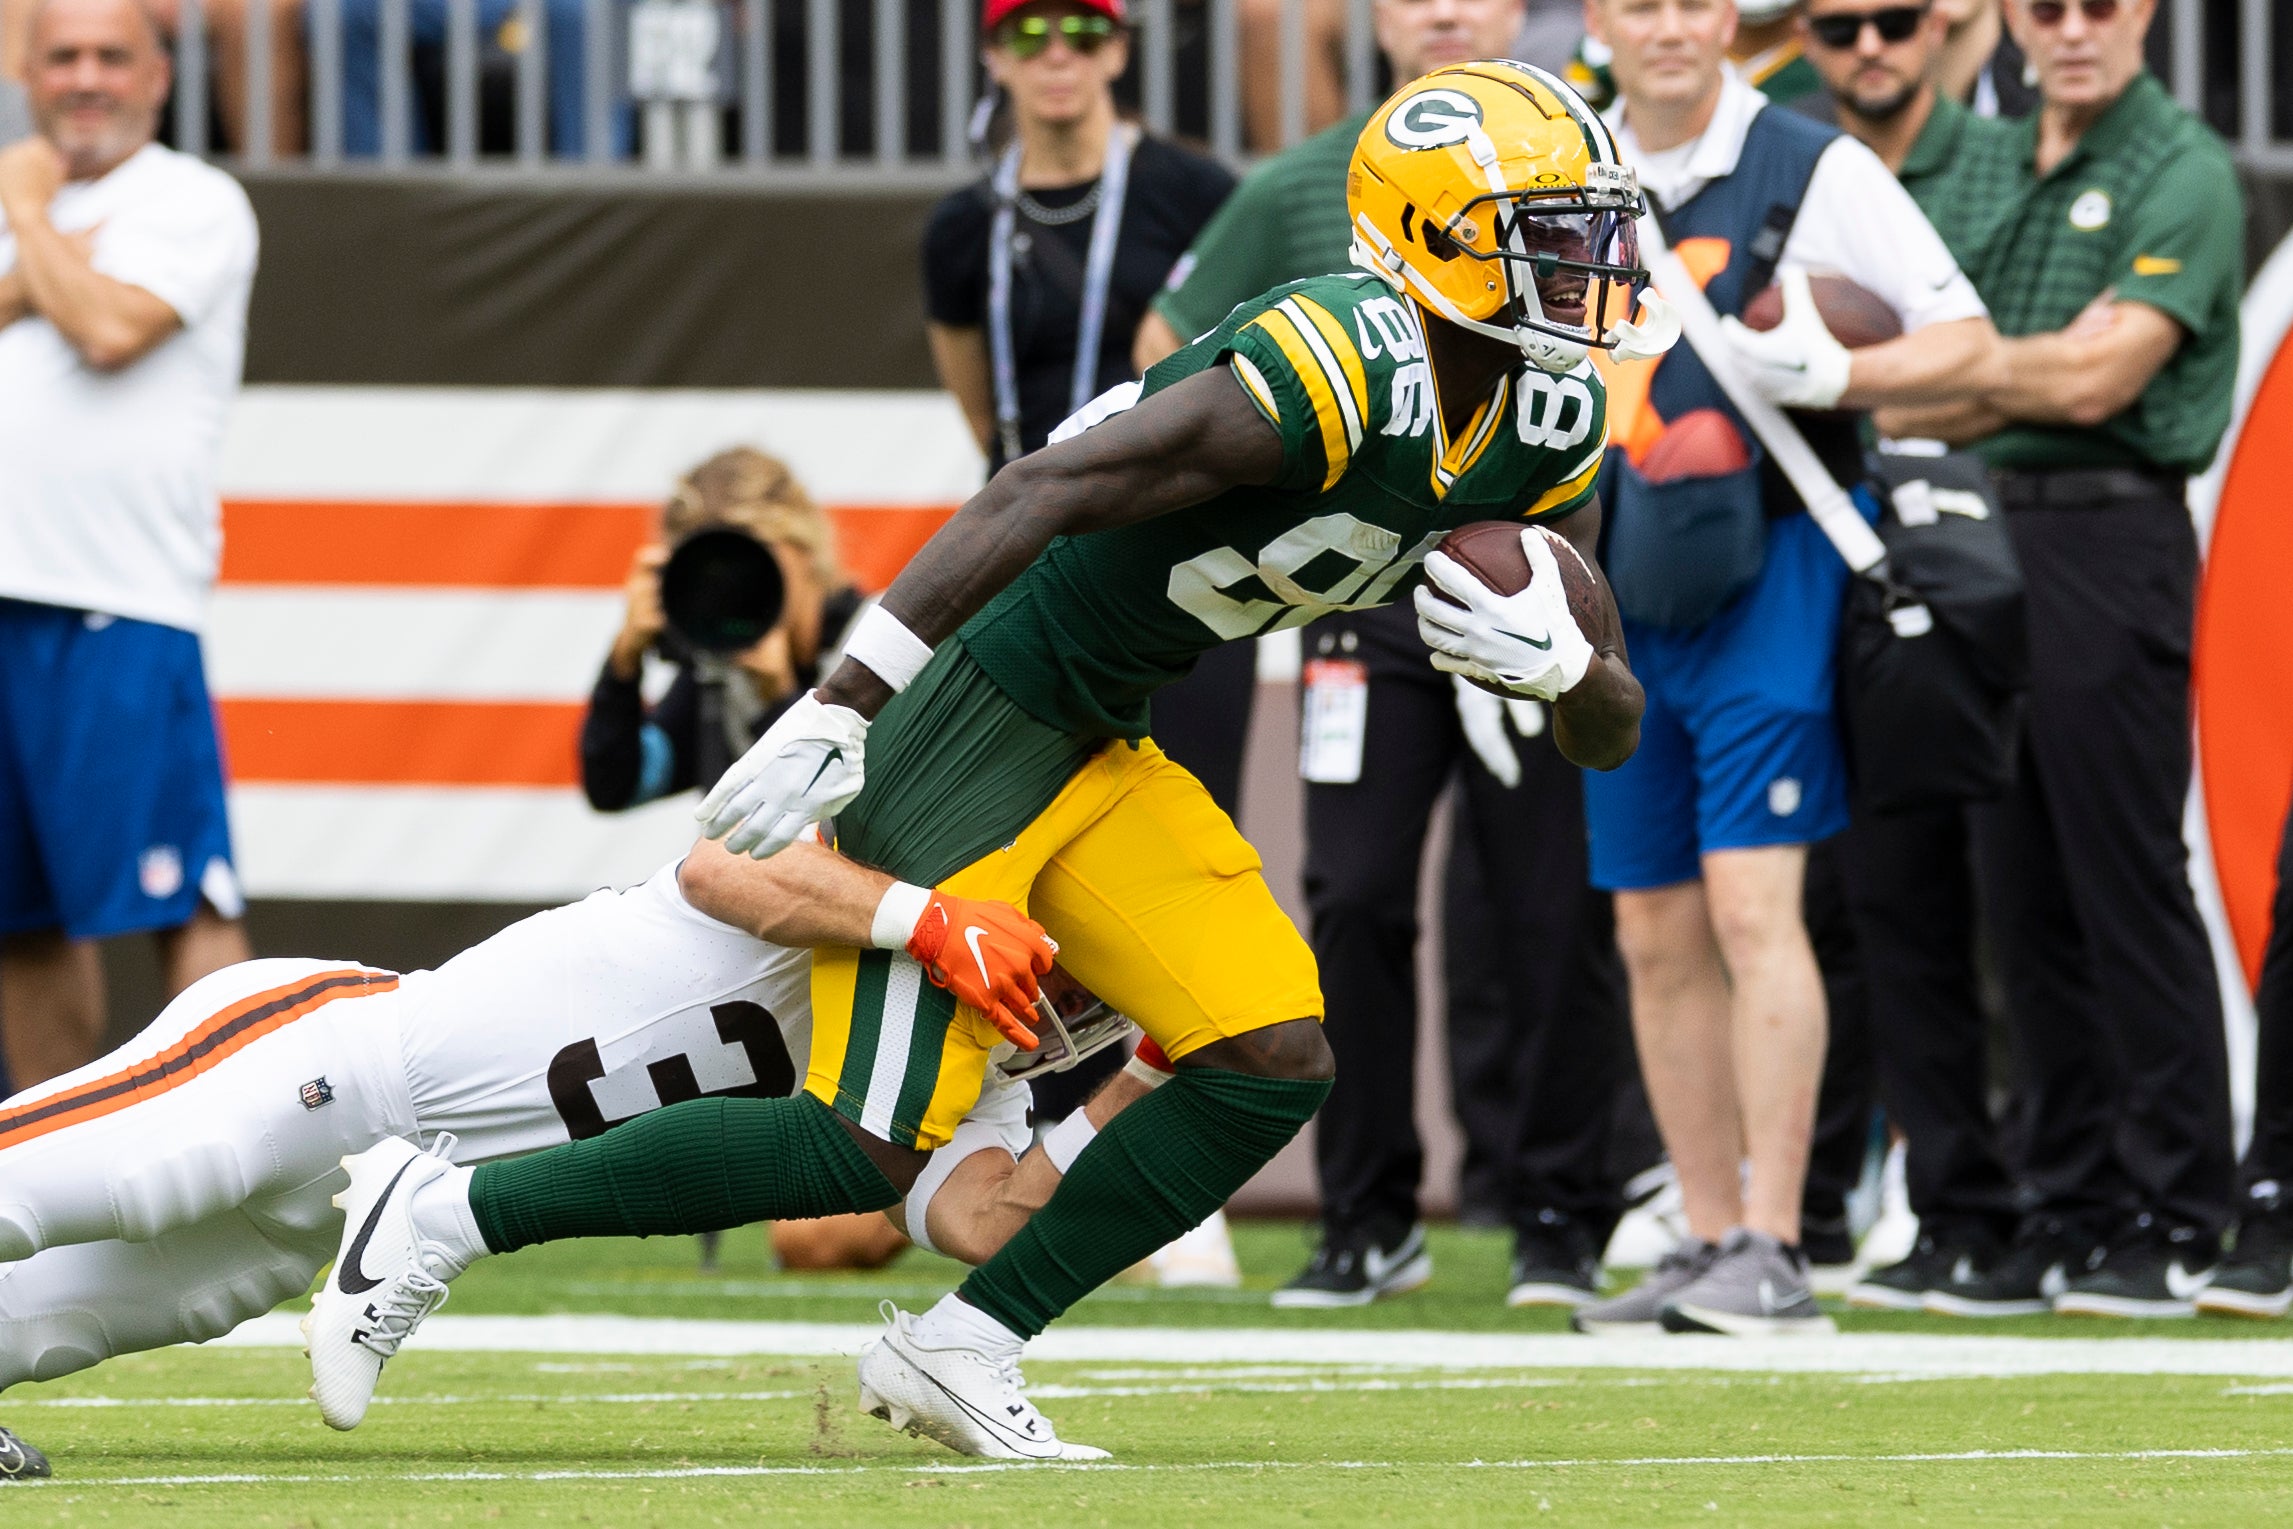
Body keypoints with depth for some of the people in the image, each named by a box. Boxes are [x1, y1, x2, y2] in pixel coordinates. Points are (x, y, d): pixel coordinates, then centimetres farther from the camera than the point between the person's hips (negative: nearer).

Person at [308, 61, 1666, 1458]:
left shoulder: (1554, 435, 2)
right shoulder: (1337, 373, -25)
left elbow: (1614, 733, 9)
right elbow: (1036, 497, -28)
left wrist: (1558, 661, -17)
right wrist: (833, 716, -30)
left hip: (1100, 754, 9)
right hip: (966, 717, -9)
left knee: (1275, 1067, 0)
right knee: (872, 1150, -10)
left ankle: (959, 1353, 8)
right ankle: (443, 1219, 0)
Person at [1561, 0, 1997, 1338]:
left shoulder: (1812, 170, -5)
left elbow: (1971, 344, -7)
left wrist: (1835, 375, -23)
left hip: (1768, 574, -6)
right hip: (1622, 596, 6)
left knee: (1751, 907, -13)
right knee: (1657, 938, 6)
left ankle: (1773, 1249, -14)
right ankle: (1707, 1243, 11)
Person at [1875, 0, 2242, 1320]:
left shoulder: (2185, 174, -6)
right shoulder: (1982, 170, 17)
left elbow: (2095, 377, -14)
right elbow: (1918, 399, 13)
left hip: (2113, 534, -7)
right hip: (1986, 532, 7)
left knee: (2130, 888, -6)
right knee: (2027, 900, 8)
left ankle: (2175, 1223, -3)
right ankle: (2074, 1208, 13)